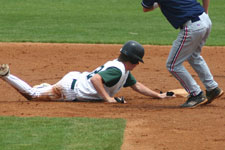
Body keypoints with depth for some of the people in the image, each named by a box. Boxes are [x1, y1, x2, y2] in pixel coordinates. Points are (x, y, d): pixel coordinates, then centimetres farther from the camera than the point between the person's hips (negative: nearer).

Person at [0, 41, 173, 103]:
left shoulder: (123, 69, 9)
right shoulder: (117, 70, -22)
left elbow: (137, 86, 18)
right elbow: (95, 79, -33)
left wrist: (158, 95, 13)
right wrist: (108, 98, -31)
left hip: (77, 77, 9)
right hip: (71, 89, -9)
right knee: (32, 94, -2)